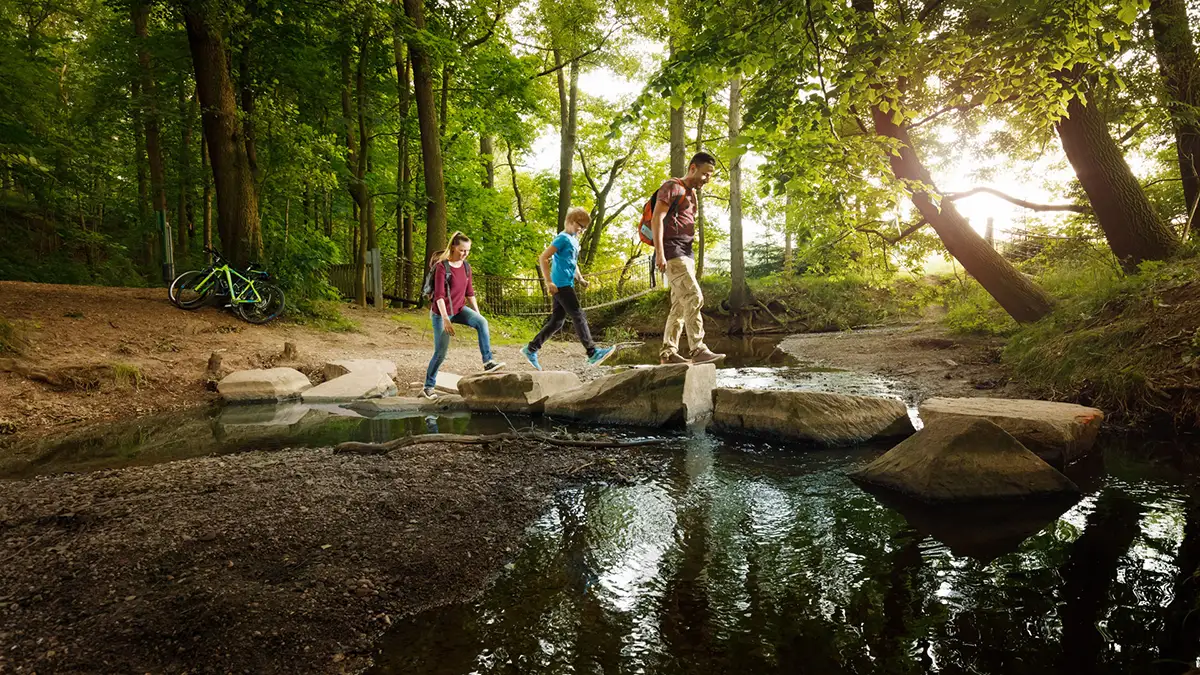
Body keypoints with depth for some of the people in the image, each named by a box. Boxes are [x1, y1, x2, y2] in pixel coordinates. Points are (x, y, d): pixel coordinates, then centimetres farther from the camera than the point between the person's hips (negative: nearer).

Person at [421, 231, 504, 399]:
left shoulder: (466, 266, 1)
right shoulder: (442, 266, -17)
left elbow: (469, 292, 10)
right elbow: (439, 295, -22)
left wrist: (477, 313, 7)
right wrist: (446, 319, -28)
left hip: (459, 309, 5)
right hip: (442, 312, -5)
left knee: (482, 322, -25)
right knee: (440, 352, -1)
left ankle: (488, 362, -26)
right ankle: (428, 387, 18)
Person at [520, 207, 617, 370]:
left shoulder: (574, 241, 19)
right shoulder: (563, 238, -9)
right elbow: (543, 258, -15)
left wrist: (580, 279, 16)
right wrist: (549, 282, -20)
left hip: (566, 286, 10)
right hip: (561, 285, -10)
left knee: (556, 322, 9)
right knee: (578, 316, -11)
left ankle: (531, 349, 14)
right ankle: (593, 353, -13)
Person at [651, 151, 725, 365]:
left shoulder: (692, 194, 23)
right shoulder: (672, 187, -4)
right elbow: (657, 219, -13)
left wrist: (691, 258, 17)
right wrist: (659, 252, -23)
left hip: (686, 253, 9)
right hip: (672, 251, -9)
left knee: (680, 304, 5)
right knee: (694, 298, -18)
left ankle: (668, 352, 7)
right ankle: (698, 350, -19)